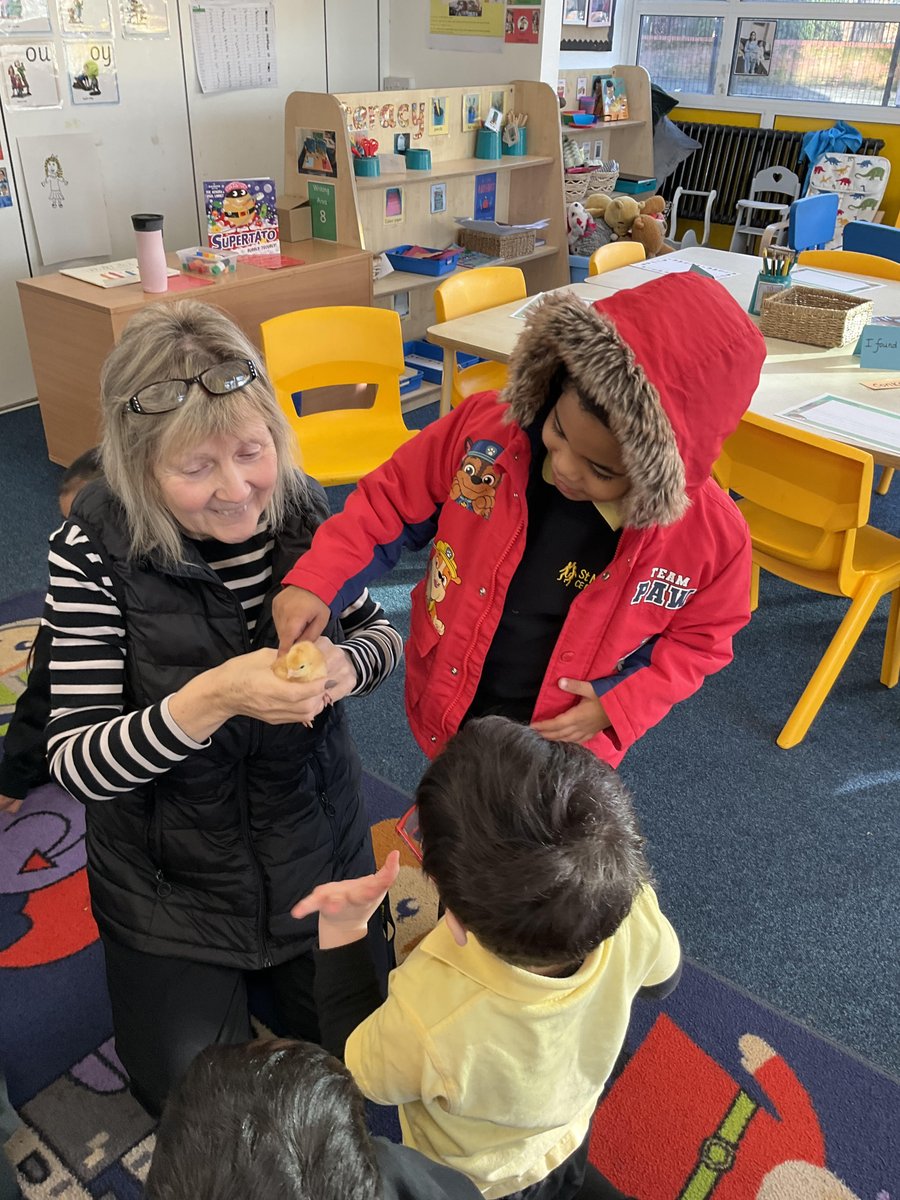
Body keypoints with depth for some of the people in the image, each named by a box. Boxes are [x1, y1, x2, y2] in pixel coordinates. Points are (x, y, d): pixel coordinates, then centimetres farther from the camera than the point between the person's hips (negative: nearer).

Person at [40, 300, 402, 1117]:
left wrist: (345, 665, -25)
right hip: (170, 877, -2)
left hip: (315, 844, 3)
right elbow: (74, 764, -23)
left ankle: (271, 954, 39)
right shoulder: (95, 551, -23)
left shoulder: (302, 512, -15)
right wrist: (211, 699, -39)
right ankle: (202, 972, 33)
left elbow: (380, 633, 0)